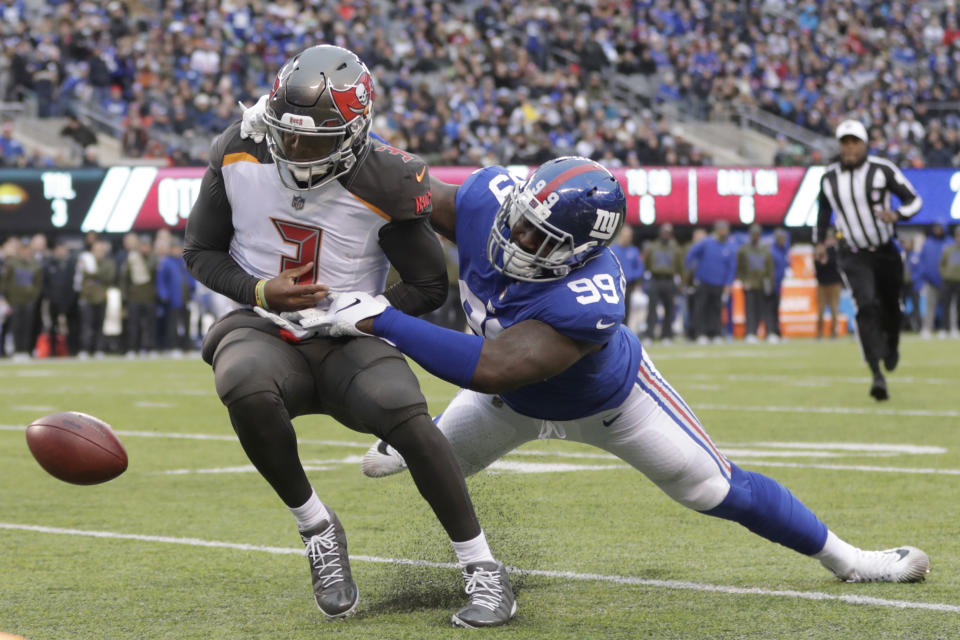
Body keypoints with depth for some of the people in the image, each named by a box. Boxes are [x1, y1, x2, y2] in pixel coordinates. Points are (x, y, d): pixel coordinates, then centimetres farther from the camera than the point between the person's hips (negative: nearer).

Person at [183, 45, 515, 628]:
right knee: (246, 389, -35)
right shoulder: (239, 157, -7)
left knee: (407, 417, -29)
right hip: (264, 330, 1)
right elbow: (201, 252, 5)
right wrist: (260, 291, -13)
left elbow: (429, 285, -1)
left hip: (346, 338, -1)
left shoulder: (381, 185, -13)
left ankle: (484, 570, -13)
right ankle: (316, 527, -10)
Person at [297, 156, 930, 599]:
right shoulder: (489, 200, -35)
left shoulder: (586, 300, -51)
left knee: (718, 490, 3)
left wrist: (380, 320, -54)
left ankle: (844, 556, 24)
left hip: (609, 401, -5)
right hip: (516, 404, 5)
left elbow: (488, 369, -55)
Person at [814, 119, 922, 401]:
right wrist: (819, 241, 13)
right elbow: (824, 210, 19)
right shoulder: (829, 177, -1)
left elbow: (914, 200, -7)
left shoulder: (882, 170, -11)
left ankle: (892, 344, 50)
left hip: (886, 252, 0)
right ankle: (877, 375, -25)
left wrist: (896, 215, -27)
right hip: (855, 256, 0)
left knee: (890, 307, 14)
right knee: (866, 306, -19)